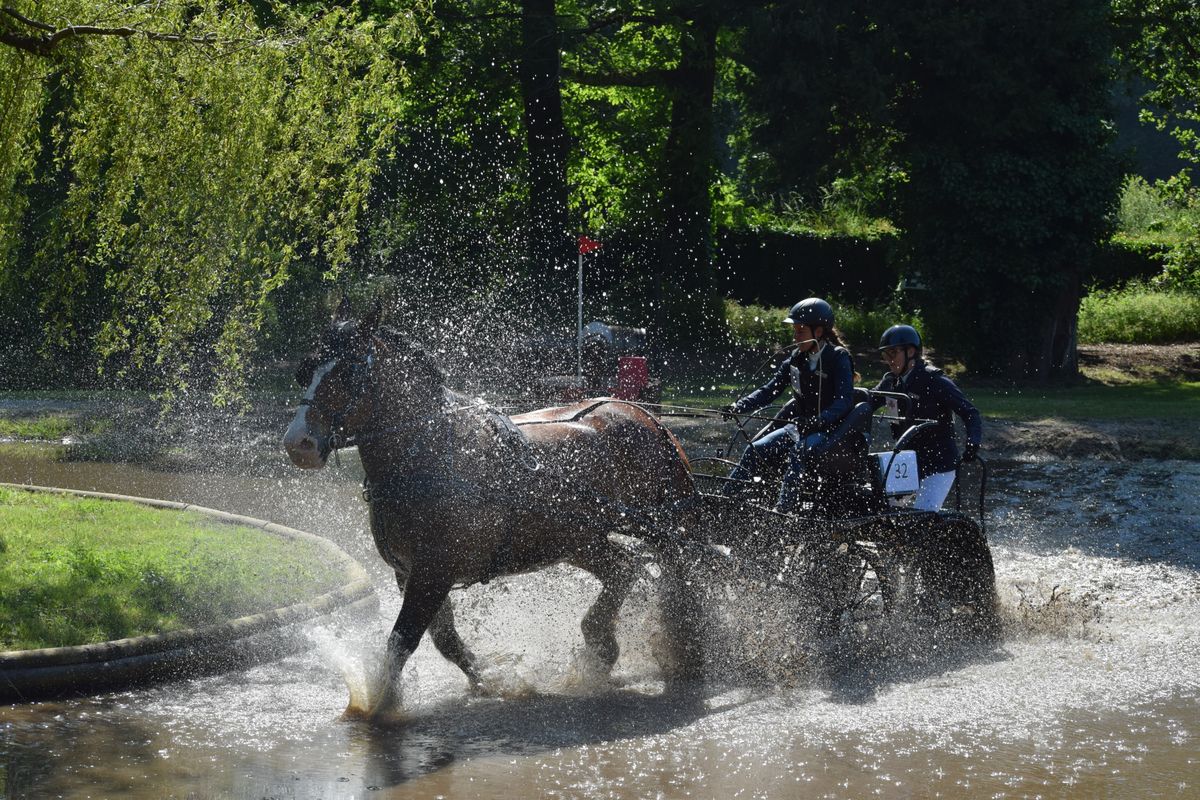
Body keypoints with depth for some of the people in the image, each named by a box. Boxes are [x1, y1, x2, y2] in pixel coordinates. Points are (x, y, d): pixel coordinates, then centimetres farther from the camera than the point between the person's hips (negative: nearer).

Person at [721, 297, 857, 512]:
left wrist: (819, 421, -37)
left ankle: (784, 509, -45)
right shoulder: (796, 359, 10)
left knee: (800, 451, -36)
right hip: (800, 426, 7)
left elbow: (845, 400, -20)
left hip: (832, 428, -7)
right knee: (756, 450, -12)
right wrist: (738, 407, -10)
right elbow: (770, 390, 6)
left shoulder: (838, 358, -9)